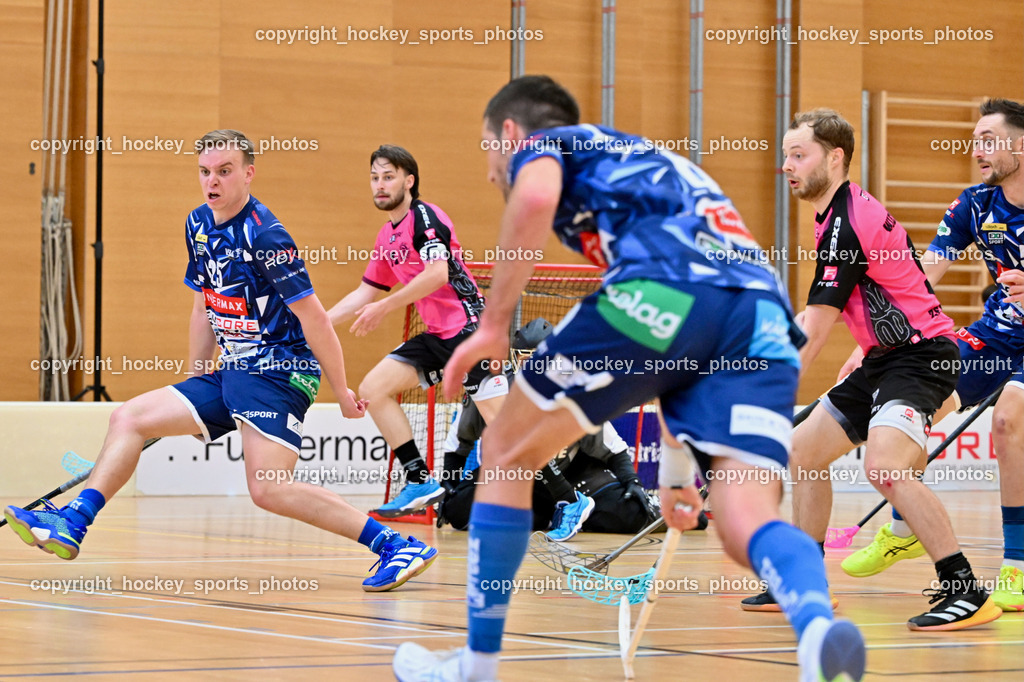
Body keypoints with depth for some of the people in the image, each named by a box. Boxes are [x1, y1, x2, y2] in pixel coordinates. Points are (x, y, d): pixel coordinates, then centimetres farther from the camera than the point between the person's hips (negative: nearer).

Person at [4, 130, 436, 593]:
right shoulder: (199, 225, 10)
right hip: (230, 374, 9)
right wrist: (193, 388, 24)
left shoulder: (264, 235, -17)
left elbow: (312, 316, -15)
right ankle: (72, 525, 8)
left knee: (268, 489, -24)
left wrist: (341, 392, -13)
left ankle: (396, 546, -22)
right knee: (128, 418, 5)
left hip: (279, 372, -9)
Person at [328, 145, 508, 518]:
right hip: (437, 335, 9)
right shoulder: (386, 237, 17)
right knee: (373, 388, 2)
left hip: (468, 328, -9)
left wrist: (384, 307, -21)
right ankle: (420, 481, 4)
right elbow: (366, 292, 26)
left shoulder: (426, 217, -10)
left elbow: (437, 273, -24)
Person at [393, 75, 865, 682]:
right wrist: (677, 467, 48)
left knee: (507, 453, 16)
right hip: (765, 316, 6)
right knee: (747, 524, -8)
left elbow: (536, 198, -6)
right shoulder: (650, 163, 43)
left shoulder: (541, 145, 23)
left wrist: (494, 325, 0)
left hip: (662, 291, -6)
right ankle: (819, 627, -42)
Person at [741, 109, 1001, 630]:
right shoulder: (842, 213, 12)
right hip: (885, 359, 11)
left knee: (883, 466, -30)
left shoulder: (845, 225, -19)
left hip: (919, 356, -11)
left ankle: (966, 592, -28)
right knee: (804, 452, 14)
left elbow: (811, 337, -21)